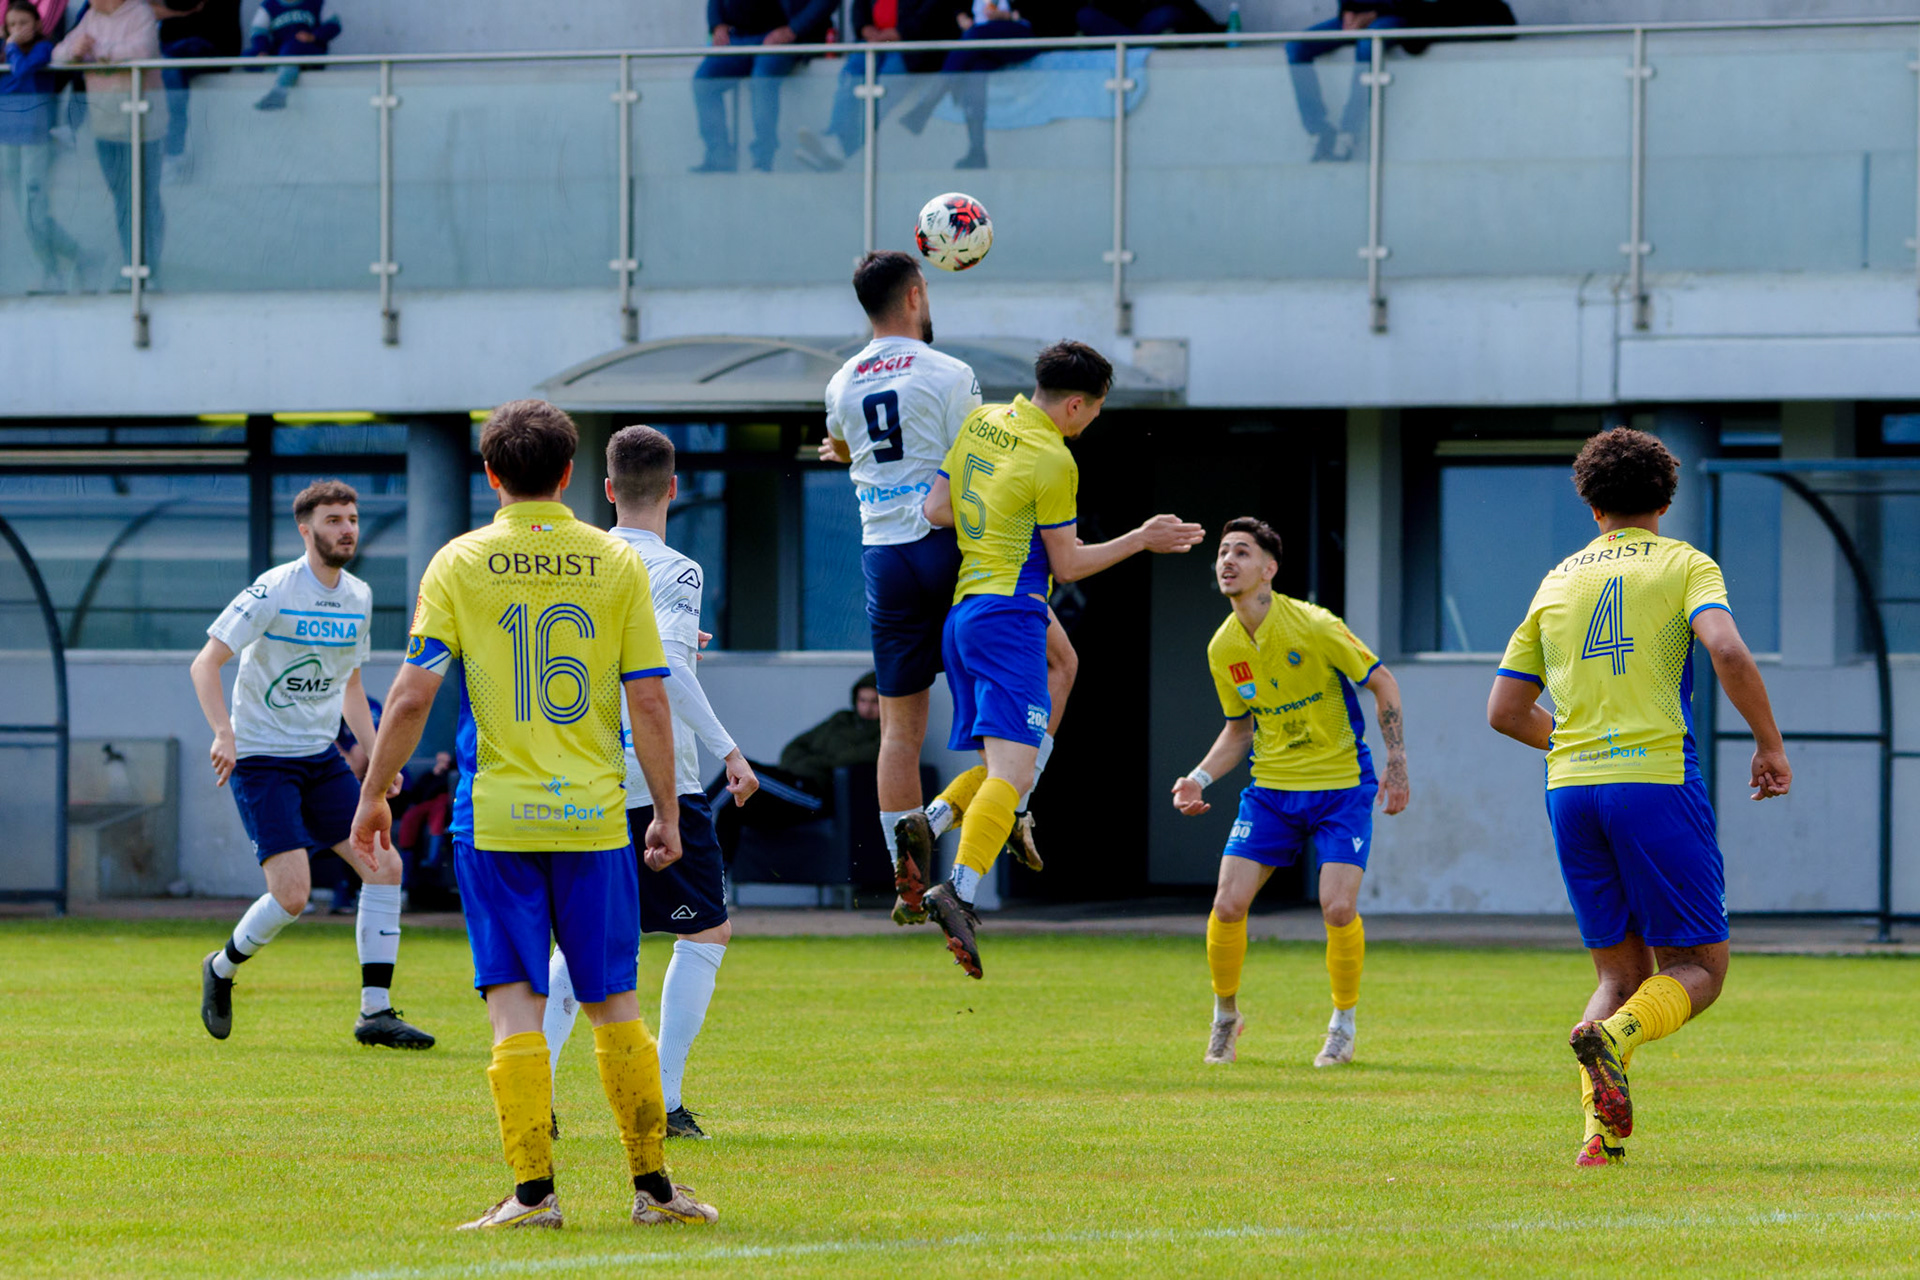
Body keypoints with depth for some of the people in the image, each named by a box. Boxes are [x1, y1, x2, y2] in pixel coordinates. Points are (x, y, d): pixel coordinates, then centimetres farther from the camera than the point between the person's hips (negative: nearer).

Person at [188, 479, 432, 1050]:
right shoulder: (275, 590, -14)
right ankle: (222, 968, 14)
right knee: (292, 893, -17)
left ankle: (376, 1013, -1)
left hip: (321, 757, 7)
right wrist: (224, 733, -28)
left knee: (385, 864, -7)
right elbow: (204, 665, -14)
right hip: (261, 761, -7)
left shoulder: (357, 597, 7)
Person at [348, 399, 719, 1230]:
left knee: (515, 1006, 0)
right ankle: (653, 1186, 13)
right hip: (594, 818, 1)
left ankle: (533, 1190, -6)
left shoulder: (459, 564, -1)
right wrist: (666, 813, 8)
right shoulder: (616, 564, 2)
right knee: (615, 1006, 10)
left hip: (496, 818, -1)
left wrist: (373, 795, 5)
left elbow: (414, 692, -5)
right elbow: (648, 700, 1)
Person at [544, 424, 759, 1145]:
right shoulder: (674, 572, -9)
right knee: (708, 932, 6)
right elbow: (666, 666, -24)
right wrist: (726, 748, -22)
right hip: (659, 782, -6)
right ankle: (664, 1099, -2)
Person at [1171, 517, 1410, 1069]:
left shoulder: (1314, 626, -16)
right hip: (1271, 788, 4)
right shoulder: (1222, 648, 0)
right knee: (1228, 904, -8)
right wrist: (1200, 778, 0)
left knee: (1338, 907, -17)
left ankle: (1343, 1025, 7)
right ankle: (1225, 1017, 16)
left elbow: (1383, 684, -6)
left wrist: (1396, 764, -10)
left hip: (1341, 785, -4)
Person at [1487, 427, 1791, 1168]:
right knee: (1699, 967, 4)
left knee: (1622, 973, 13)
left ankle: (1602, 1128, -10)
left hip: (1570, 789, 4)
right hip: (1656, 777, -4)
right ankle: (1613, 1036, -28)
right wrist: (1770, 745, -3)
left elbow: (1504, 711, 18)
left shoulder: (1559, 582, 17)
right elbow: (1728, 652, -15)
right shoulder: (1683, 565, 5)